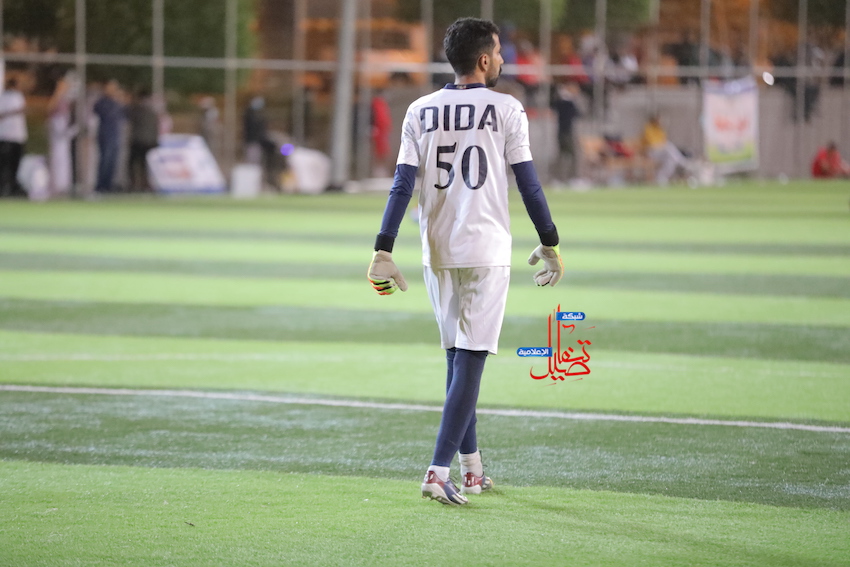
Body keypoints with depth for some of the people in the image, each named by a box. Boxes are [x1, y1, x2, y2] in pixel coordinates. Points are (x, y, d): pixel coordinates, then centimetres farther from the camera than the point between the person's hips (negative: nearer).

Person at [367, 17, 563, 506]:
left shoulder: (421, 112, 5)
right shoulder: (506, 109, -4)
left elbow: (402, 185, -2)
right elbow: (528, 182, -4)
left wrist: (384, 251, -5)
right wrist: (551, 245, 5)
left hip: (437, 253, 4)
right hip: (486, 251, -4)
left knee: (459, 357, 16)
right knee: (470, 360, -5)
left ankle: (472, 470, 22)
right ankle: (439, 471, -15)